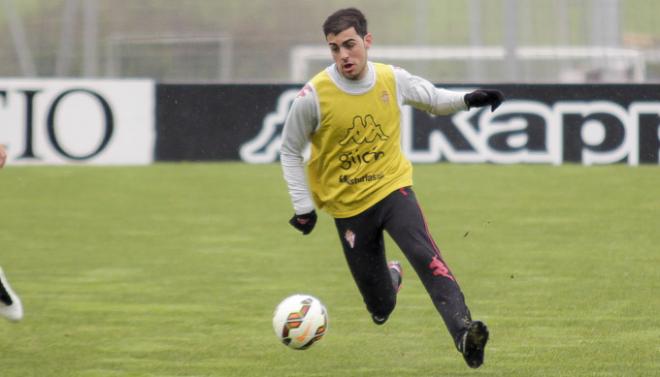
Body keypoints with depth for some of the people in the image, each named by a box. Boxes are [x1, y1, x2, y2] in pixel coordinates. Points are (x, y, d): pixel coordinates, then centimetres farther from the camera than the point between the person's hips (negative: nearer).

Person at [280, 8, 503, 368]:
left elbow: (433, 99, 13)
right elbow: (290, 152, -3)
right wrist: (303, 207, -6)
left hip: (392, 188, 1)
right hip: (348, 206, -1)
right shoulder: (314, 96, -17)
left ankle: (463, 332, -40)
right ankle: (390, 278, 43)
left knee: (427, 257, -28)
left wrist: (468, 99, -7)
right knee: (381, 308, 5)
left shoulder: (393, 80, -8)